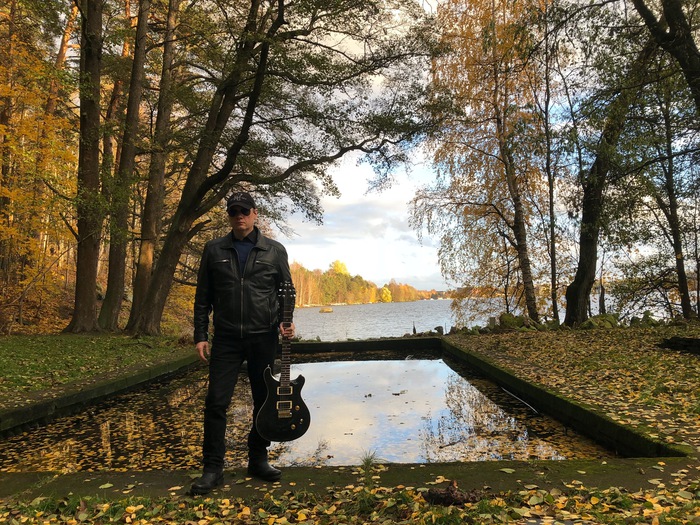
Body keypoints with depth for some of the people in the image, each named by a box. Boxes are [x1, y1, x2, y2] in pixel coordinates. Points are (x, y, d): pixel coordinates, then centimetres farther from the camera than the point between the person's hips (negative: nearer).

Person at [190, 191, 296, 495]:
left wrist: (285, 321, -9)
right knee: (216, 401, -3)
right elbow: (203, 297, 6)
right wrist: (201, 336, 1)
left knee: (265, 400, 9)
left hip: (264, 337, 1)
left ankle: (258, 459, 27)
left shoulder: (275, 251, 4)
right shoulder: (214, 250, 5)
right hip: (226, 338, 0)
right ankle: (213, 469, 11)